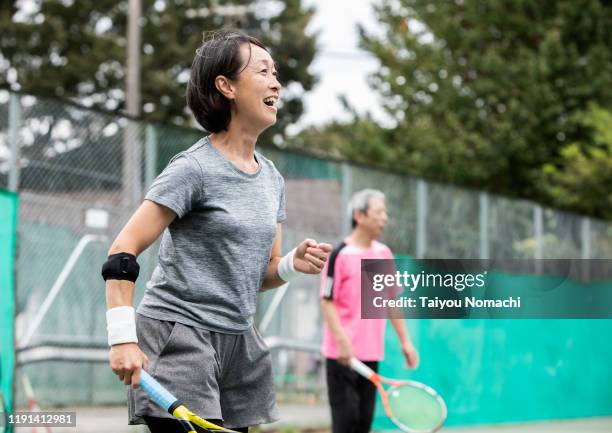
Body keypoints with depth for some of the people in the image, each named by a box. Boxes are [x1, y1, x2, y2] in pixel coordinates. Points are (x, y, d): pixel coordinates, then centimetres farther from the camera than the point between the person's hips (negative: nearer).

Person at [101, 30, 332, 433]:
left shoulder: (272, 178, 13)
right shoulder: (195, 168, -10)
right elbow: (123, 252, -13)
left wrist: (293, 264, -3)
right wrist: (123, 339, -22)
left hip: (238, 341, 7)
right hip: (177, 336, -7)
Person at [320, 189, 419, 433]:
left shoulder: (384, 253, 10)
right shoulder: (340, 255, -9)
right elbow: (327, 302, -11)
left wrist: (405, 341, 14)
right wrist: (342, 341, -21)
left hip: (371, 353, 6)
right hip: (343, 354, -6)